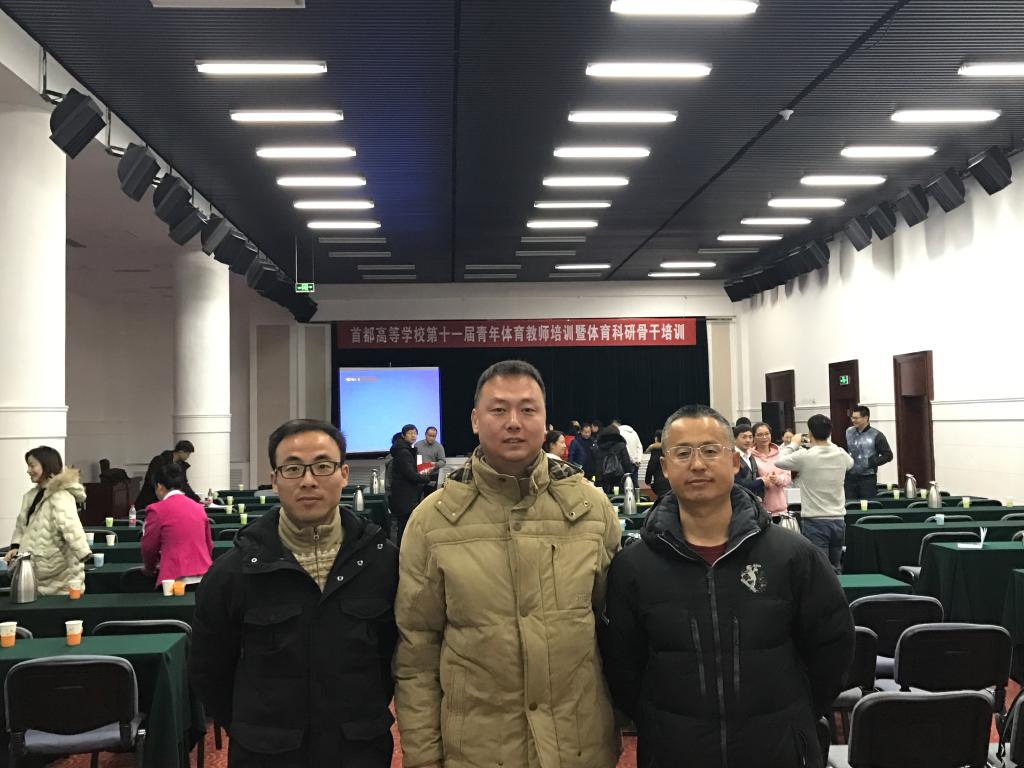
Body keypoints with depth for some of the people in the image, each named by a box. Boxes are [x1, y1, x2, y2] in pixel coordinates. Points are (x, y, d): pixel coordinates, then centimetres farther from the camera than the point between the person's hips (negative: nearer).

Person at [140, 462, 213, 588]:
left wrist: (150, 569, 23)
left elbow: (148, 547, 4)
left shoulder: (157, 510, -3)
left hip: (176, 578, -4)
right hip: (204, 577, 4)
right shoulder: (199, 508, 11)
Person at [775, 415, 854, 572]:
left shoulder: (805, 456, -15)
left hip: (815, 521, -5)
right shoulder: (841, 455, 0)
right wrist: (829, 443, 29)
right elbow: (850, 462, 25)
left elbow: (779, 462, -1)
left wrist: (793, 444, 13)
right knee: (835, 569, 17)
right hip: (838, 520, 5)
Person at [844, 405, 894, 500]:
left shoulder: (876, 435, -5)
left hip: (868, 478, -4)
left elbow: (888, 455, -3)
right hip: (850, 478, 4)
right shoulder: (848, 432, 8)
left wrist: (871, 463, -12)